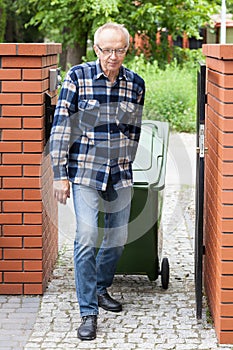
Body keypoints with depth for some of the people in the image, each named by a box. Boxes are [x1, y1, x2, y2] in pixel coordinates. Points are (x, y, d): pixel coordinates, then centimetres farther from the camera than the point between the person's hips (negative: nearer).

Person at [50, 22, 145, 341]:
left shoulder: (136, 84, 3)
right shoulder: (78, 76, -7)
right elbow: (62, 125, -7)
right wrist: (60, 174, -10)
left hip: (120, 173, 4)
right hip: (85, 172, -4)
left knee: (118, 238, 12)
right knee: (87, 237, -13)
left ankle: (100, 288, 36)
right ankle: (88, 312, -5)